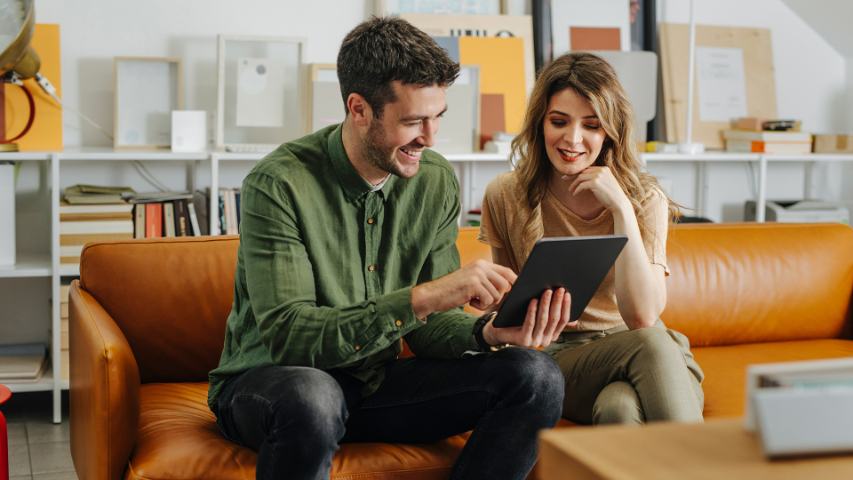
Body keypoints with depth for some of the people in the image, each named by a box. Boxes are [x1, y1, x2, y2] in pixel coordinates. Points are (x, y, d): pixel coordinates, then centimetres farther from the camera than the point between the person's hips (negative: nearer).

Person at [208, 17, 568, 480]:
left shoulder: (436, 181, -2)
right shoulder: (279, 184, -20)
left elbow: (431, 326, 1)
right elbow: (287, 335, -27)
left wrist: (486, 332, -23)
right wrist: (421, 296, -36)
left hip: (376, 381, 6)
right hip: (266, 382, -5)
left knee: (536, 377, -13)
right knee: (311, 396, -41)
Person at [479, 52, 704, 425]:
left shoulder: (645, 199, -4)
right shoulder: (506, 198, -1)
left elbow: (642, 317, -18)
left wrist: (621, 208, -21)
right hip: (557, 358, 0)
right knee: (650, 345, -32)